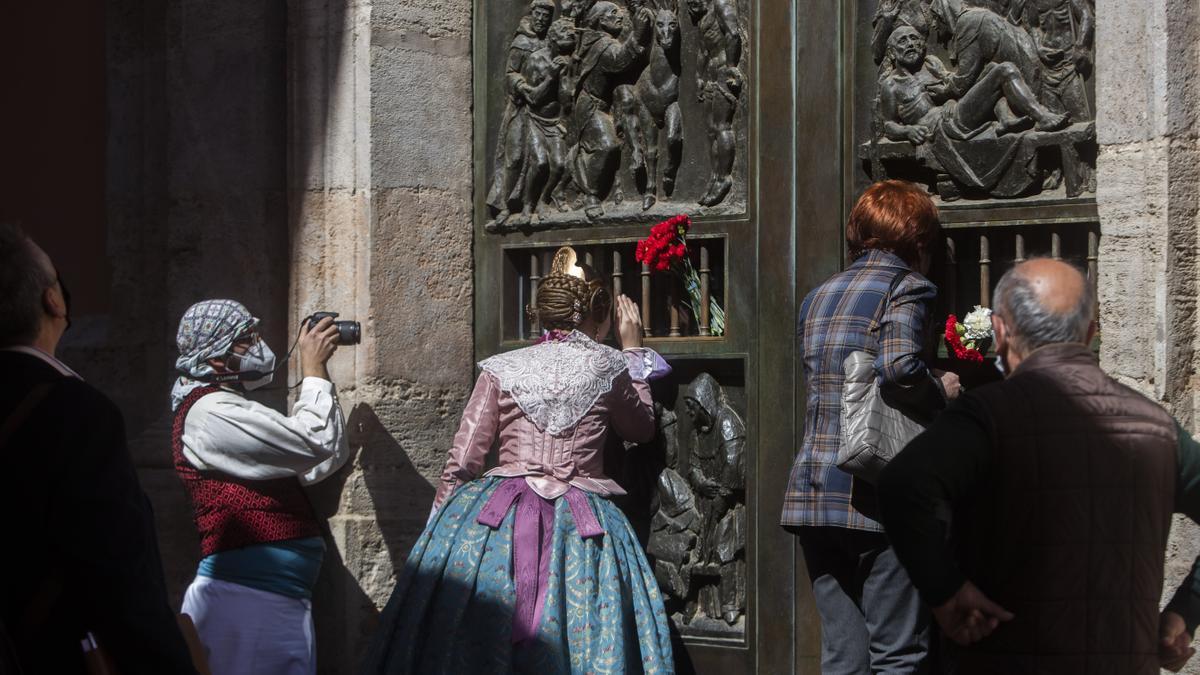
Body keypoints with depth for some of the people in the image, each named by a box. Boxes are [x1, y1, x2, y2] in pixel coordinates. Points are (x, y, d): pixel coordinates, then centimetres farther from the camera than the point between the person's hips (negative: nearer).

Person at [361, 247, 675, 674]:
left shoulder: (500, 370, 4)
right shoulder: (608, 368, 4)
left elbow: (460, 464, 3)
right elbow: (643, 428, 24)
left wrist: (440, 524, 16)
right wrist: (633, 351, 32)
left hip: (497, 523, 0)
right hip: (581, 529, 0)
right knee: (585, 638, 0)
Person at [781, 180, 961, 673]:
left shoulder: (818, 297, 18)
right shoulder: (905, 287, -5)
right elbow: (898, 368, -23)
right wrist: (941, 391, -3)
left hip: (813, 493, 7)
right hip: (876, 497, -7)